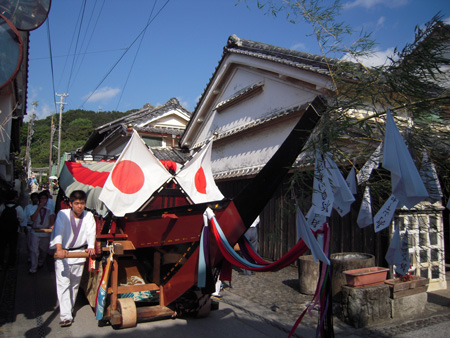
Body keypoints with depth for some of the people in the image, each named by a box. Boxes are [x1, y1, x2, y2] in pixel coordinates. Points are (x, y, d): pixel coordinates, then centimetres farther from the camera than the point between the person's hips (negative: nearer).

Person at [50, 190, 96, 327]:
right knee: (63, 284, -7)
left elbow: (91, 232, -15)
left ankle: (70, 307, 33)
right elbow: (58, 231, -22)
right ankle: (66, 316, -5)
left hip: (79, 253, 2)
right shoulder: (63, 214, -10)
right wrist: (59, 249, -37)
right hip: (62, 253, -2)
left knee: (75, 283, 13)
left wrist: (90, 247, -33)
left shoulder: (88, 216, -4)